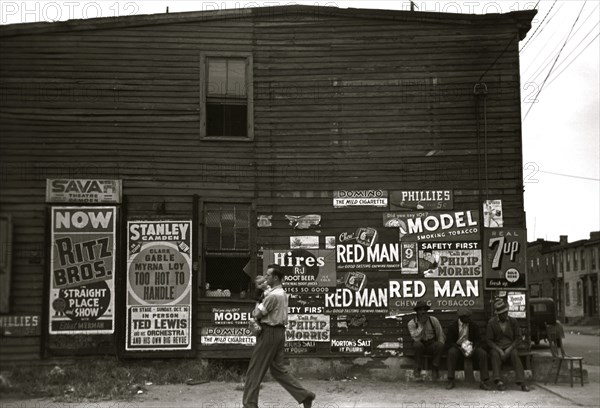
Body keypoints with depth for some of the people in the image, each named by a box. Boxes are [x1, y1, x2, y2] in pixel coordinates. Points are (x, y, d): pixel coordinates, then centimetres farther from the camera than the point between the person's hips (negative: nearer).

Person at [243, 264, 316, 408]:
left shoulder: (273, 296, -18)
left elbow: (257, 314, -13)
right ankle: (304, 395, 9)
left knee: (255, 370, 1)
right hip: (279, 332, 9)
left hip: (269, 333, -9)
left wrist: (257, 306, 6)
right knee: (278, 369, 14)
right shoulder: (282, 294, 13)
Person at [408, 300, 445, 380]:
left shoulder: (433, 320, -1)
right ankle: (418, 368, -17)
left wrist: (440, 346, -16)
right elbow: (416, 338, -20)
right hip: (420, 346, -1)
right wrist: (422, 324, -22)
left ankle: (435, 368, -14)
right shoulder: (411, 323, -7)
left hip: (432, 345, 1)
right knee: (418, 344, -36)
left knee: (440, 345, -31)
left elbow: (441, 335, 0)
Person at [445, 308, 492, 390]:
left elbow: (478, 340, 4)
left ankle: (483, 382, -23)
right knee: (452, 352, -35)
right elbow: (449, 342, -7)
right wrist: (460, 348, -22)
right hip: (457, 347, -2)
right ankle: (450, 381, -29)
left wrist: (474, 348, -18)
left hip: (471, 347, 2)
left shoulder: (473, 326, 4)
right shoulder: (452, 326, -3)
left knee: (483, 353, -26)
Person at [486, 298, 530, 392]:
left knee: (515, 354, -31)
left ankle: (521, 382, -38)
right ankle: (498, 381, -43)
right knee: (495, 355, -33)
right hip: (496, 347, -1)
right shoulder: (491, 322, -1)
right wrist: (499, 350, -19)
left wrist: (509, 348, -14)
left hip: (510, 347, 1)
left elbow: (518, 338, 3)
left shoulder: (513, 321, 3)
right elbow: (489, 340, -3)